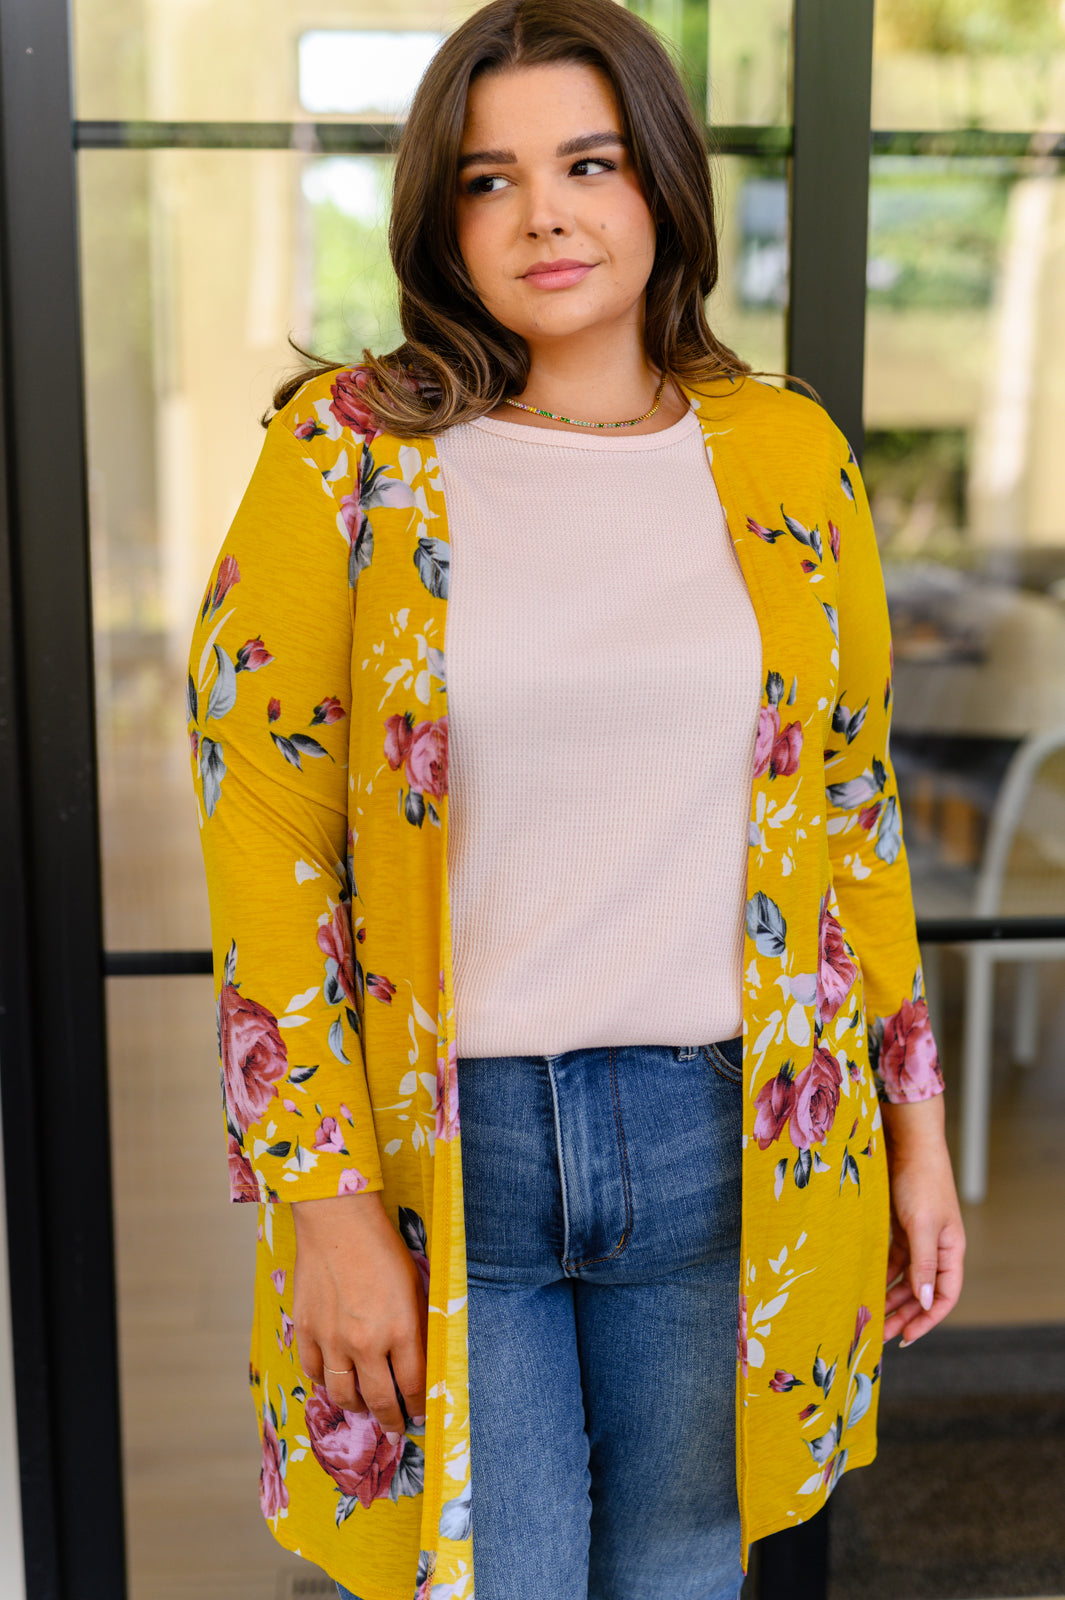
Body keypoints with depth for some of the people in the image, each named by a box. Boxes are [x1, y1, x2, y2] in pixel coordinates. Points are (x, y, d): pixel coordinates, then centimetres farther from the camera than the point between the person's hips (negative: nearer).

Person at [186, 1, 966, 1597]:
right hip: (445, 1147, -2)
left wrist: (917, 1133, 10)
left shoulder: (789, 455, 2)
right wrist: (329, 1202, -8)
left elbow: (856, 810, 9)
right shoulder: (348, 453, -5)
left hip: (728, 1141, 2)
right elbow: (263, 842, -6)